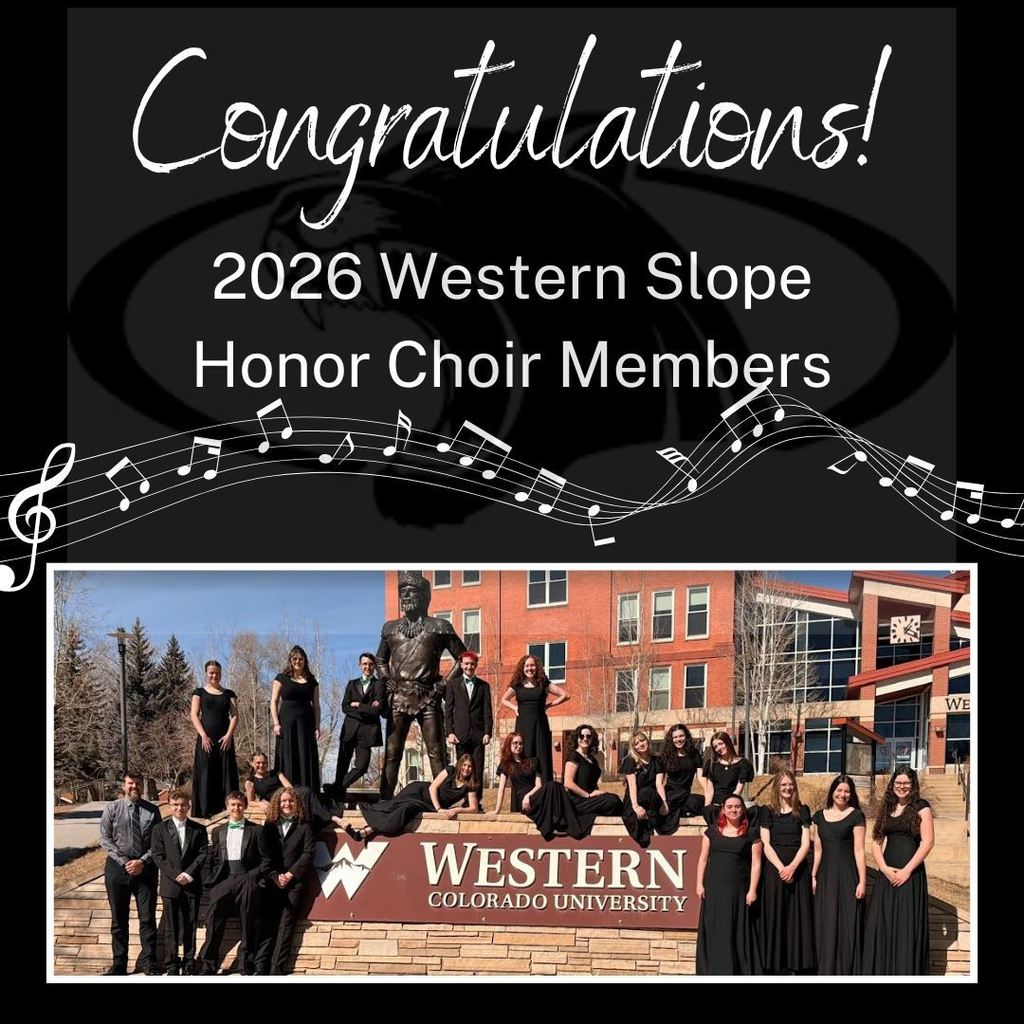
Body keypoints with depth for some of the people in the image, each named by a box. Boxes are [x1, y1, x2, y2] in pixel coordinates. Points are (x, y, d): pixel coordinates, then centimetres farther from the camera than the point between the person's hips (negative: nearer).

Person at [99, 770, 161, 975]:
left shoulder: (152, 811, 2)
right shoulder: (112, 808, 1)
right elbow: (105, 838, -2)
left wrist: (142, 862, -13)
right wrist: (124, 862, -11)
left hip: (145, 868, 0)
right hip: (117, 867, 0)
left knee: (148, 918, 1)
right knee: (119, 919, 8)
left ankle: (150, 964, 7)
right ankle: (119, 964, 15)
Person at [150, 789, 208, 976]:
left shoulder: (198, 830, 8)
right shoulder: (160, 829, 6)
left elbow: (203, 855, 2)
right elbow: (158, 856, -1)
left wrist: (188, 873, -12)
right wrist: (176, 875, -11)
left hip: (192, 885, 1)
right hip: (170, 885, -1)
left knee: (190, 926, 3)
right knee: (171, 928, 1)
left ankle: (189, 964, 10)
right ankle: (171, 966, 6)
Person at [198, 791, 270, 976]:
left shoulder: (256, 830, 10)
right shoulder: (218, 831, 19)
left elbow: (265, 859, 5)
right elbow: (211, 858, 15)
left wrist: (255, 876, -8)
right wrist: (210, 879, 1)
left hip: (248, 882, -2)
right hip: (223, 880, 2)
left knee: (248, 926, -1)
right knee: (213, 921, -8)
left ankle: (247, 966, 6)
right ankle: (208, 965, -4)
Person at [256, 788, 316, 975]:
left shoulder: (304, 827, 9)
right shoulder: (269, 826, 14)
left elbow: (308, 853, 0)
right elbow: (265, 853, 8)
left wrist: (290, 874, -8)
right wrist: (275, 876, -6)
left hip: (295, 881, -1)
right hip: (272, 880, 1)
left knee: (286, 923, -7)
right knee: (267, 923, -8)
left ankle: (277, 969, -11)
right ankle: (260, 967, -12)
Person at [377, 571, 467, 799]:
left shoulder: (439, 627, 5)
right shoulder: (391, 628, 14)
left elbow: (462, 658, 7)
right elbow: (380, 660, 27)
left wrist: (444, 683, -1)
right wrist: (388, 681, 11)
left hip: (428, 697, -2)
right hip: (398, 697, 3)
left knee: (436, 752, -4)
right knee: (392, 752, 0)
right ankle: (385, 800, 1)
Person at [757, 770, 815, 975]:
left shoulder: (802, 810, 8)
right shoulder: (767, 810, 5)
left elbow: (805, 843, 1)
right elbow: (765, 844, -1)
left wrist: (792, 867, -13)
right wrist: (781, 867, -14)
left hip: (798, 870, 1)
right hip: (774, 869, -1)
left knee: (798, 917, -1)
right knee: (775, 917, -2)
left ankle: (797, 965, 2)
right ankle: (776, 967, 1)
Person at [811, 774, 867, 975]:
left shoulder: (856, 816, -3)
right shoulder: (819, 816, 9)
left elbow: (859, 850, -7)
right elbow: (817, 850, 13)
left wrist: (862, 881, -11)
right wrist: (813, 876, 8)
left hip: (847, 875, -4)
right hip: (825, 875, 4)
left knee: (847, 924, -1)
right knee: (825, 926, 7)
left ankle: (847, 971, 6)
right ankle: (826, 970, 17)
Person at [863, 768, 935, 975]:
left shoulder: (921, 807, -2)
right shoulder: (886, 808, 13)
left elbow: (928, 841, -9)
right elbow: (876, 841, 10)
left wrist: (907, 870, -14)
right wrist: (884, 868, -6)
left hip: (911, 872, -5)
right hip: (886, 873, 5)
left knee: (907, 925, -4)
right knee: (881, 923, 4)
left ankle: (907, 971, 4)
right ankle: (882, 970, 12)